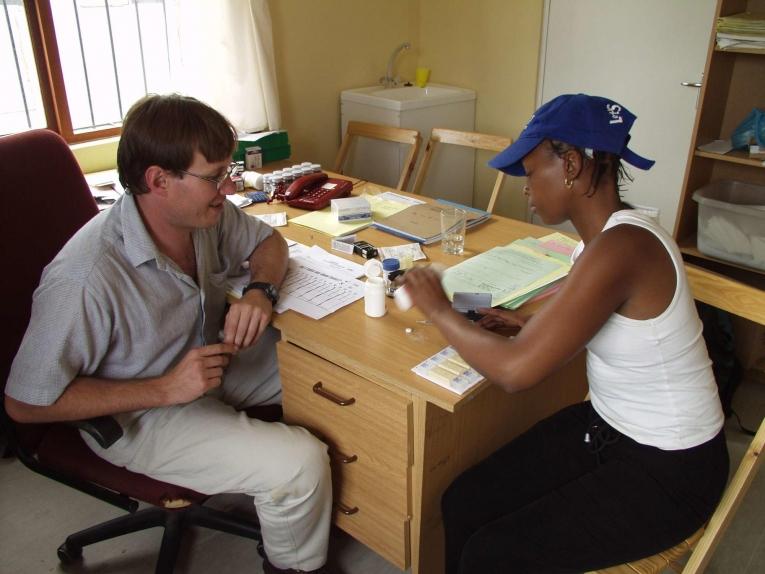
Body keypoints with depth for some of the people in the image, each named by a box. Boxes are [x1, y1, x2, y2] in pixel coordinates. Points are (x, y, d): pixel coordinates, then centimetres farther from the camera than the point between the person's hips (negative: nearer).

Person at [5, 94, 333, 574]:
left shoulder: (204, 213, -13)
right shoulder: (85, 279, -33)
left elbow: (267, 241, 7)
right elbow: (25, 403, -24)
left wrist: (260, 291, -16)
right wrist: (164, 390, -28)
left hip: (210, 358, 8)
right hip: (139, 414, -7)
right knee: (299, 463, -24)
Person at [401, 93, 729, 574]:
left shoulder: (620, 248, -30)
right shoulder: (611, 229, -1)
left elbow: (514, 371, -33)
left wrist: (440, 310, -16)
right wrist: (532, 326, -1)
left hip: (667, 471, -8)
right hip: (608, 426, 8)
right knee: (464, 502, 1)